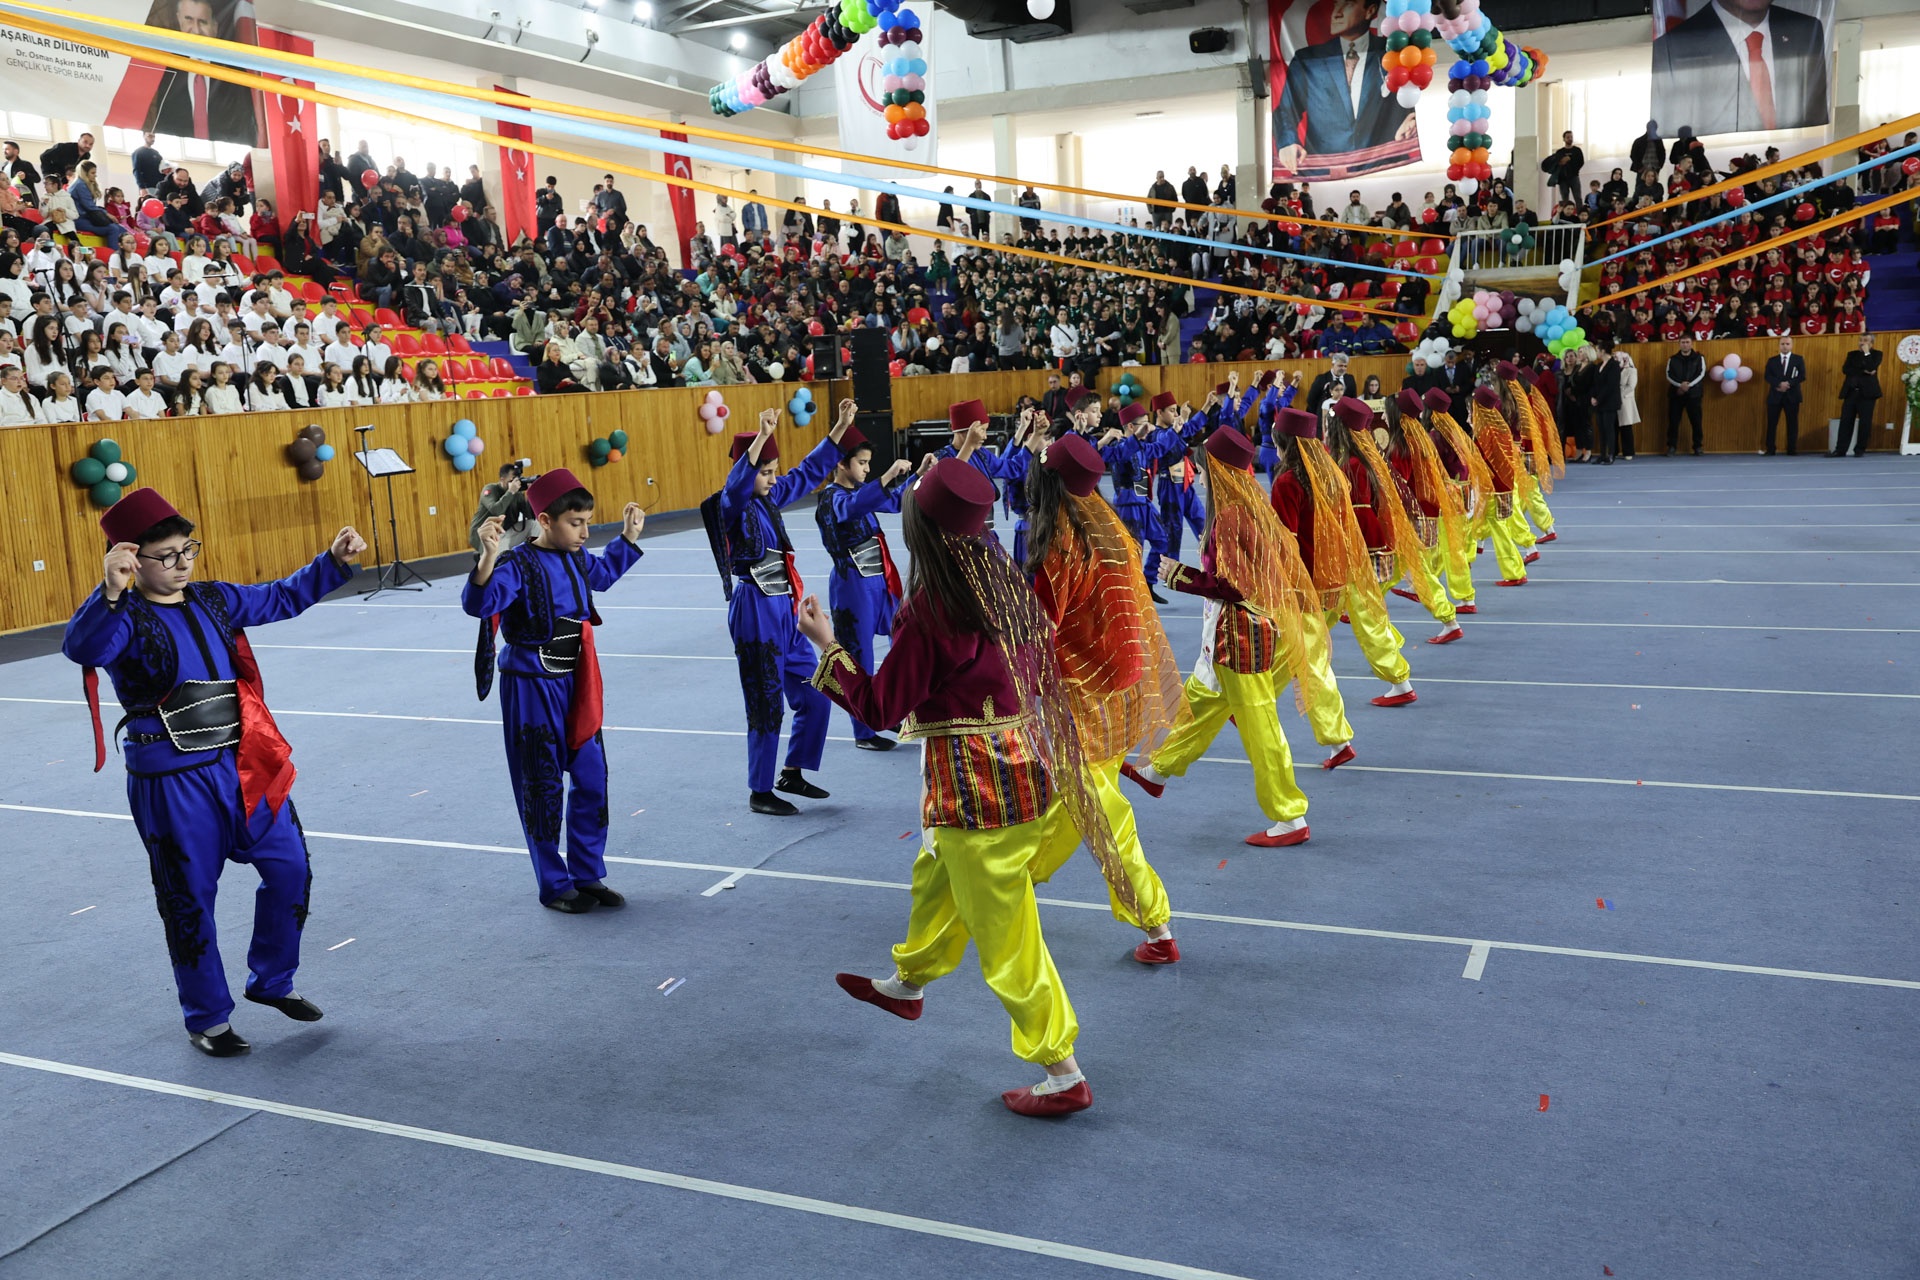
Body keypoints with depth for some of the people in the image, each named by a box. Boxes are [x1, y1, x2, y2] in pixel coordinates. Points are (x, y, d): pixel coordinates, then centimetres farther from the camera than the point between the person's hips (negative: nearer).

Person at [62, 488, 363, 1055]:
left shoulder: (214, 600, 8)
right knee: (189, 899, 6)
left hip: (242, 766, 6)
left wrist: (334, 560, 4)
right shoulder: (125, 619, -11)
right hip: (171, 780, -6)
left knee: (289, 868, 9)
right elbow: (82, 648, -32)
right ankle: (207, 1018, 23)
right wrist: (110, 595, -49)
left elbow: (285, 597, 17)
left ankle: (271, 981, 31)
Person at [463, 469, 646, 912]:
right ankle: (554, 886, 18)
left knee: (591, 780, 11)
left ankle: (588, 877, 25)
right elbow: (479, 603, -35)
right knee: (543, 789, 4)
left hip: (574, 685, 7)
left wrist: (628, 537, 26)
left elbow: (602, 573, 28)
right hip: (532, 688, -7)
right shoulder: (519, 565, -19)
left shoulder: (576, 558, 4)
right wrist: (489, 557, -48)